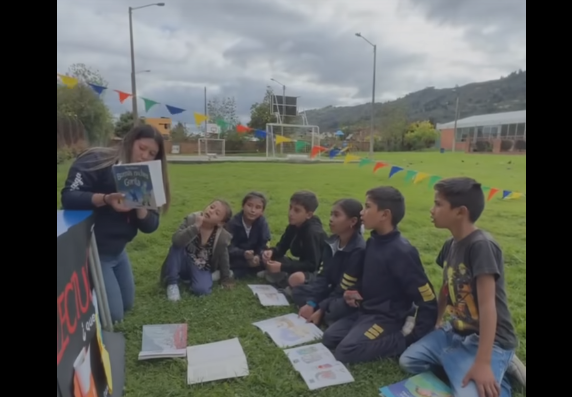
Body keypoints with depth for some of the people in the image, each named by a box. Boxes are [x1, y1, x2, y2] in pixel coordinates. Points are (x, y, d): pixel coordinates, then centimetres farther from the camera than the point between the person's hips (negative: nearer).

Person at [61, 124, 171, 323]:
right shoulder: (97, 161, -16)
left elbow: (149, 226, -4)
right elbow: (69, 197, -27)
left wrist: (141, 206, -24)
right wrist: (105, 199, -41)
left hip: (117, 251, 7)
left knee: (127, 305, 17)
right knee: (113, 314, -5)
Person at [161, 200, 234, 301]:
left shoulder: (222, 236, -17)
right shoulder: (191, 219, -18)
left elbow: (223, 258, -2)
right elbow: (176, 241, -32)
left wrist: (226, 279, 5)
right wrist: (196, 226, -40)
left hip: (201, 269, -1)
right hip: (183, 264, 2)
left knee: (201, 289, -32)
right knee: (177, 247, -31)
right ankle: (172, 283, -15)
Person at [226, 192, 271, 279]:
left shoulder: (262, 223, -11)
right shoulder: (233, 223, -16)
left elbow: (264, 245, -16)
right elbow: (229, 246, -23)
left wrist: (258, 257, -37)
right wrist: (243, 254, -42)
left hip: (254, 256, 2)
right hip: (236, 257, -2)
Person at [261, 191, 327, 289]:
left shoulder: (313, 232, -26)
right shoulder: (293, 226, 0)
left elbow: (312, 264, -28)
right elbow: (281, 247, 5)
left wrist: (282, 267, -32)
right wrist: (271, 252, -20)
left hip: (319, 271, -8)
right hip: (304, 266, 8)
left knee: (297, 278, -40)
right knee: (268, 259, 0)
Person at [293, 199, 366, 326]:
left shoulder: (359, 250, -25)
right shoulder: (332, 242, 0)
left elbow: (344, 289, -22)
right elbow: (323, 275, -1)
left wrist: (321, 310, -20)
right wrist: (311, 303, -12)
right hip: (333, 291, 8)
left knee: (335, 309, -38)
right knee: (298, 292, 0)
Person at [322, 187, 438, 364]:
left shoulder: (401, 252, -24)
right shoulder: (373, 242, 2)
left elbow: (428, 302, -21)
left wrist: (414, 338, -17)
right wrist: (357, 292, 1)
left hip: (388, 319, -8)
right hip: (365, 311, 9)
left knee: (344, 353, -19)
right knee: (329, 339, 5)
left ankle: (402, 342, -5)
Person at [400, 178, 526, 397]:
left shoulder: (481, 246, -24)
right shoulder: (451, 245, 3)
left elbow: (487, 305, -28)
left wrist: (483, 363, -29)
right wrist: (436, 320, 20)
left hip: (491, 341, -8)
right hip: (456, 332, 8)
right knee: (408, 361, 2)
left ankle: (499, 379, 1)